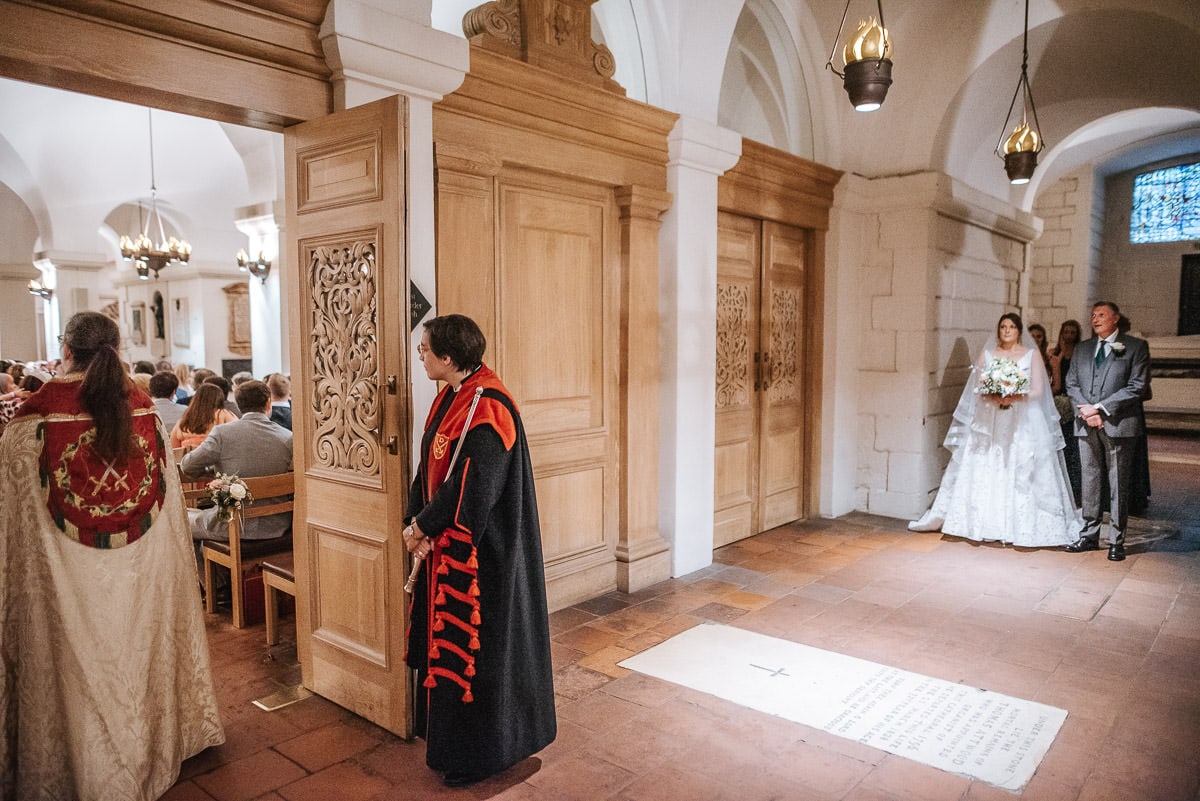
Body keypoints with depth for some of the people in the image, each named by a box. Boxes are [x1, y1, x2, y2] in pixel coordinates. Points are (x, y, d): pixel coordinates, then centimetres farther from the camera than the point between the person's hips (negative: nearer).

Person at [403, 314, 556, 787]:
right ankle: (452, 736, 40)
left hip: (481, 552, -9)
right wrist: (419, 525, -3)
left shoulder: (486, 409, -23)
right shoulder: (451, 398, 7)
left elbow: (471, 490, -25)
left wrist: (420, 527, -12)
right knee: (446, 639, 20)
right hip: (447, 546, 9)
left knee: (472, 647, 5)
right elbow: (430, 470, 9)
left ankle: (479, 754, 24)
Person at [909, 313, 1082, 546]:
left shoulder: (1032, 354, 7)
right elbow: (978, 387, 6)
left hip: (1023, 423, -1)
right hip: (989, 422, 2)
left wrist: (1015, 397, -16)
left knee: (1021, 474, -5)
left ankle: (1022, 527, 0)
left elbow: (1038, 390, 1)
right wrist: (993, 397, -14)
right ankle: (985, 524, 6)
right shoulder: (986, 354, 11)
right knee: (984, 472, 0)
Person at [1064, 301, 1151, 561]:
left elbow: (1137, 386, -8)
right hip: (1087, 425, 4)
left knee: (1118, 484, 1)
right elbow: (1071, 383, 11)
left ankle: (1116, 541, 9)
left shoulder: (1136, 347, 1)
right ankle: (1089, 536, 15)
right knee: (1090, 481, 8)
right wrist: (1085, 410, -6)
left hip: (1118, 424, -4)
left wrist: (1101, 408, -13)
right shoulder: (1082, 348, 16)